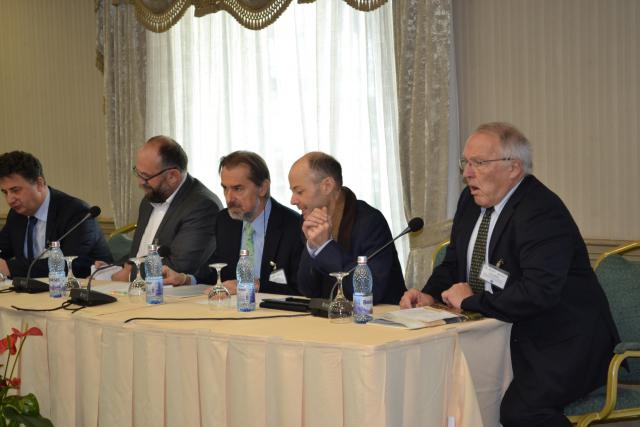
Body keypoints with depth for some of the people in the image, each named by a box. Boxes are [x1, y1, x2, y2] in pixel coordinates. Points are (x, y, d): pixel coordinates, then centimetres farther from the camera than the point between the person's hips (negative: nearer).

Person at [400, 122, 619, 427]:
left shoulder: (542, 212, -20)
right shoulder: (471, 201, 8)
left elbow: (539, 292, -31)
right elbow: (454, 262, 21)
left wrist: (471, 301, -19)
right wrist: (430, 294, -1)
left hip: (562, 344, -8)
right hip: (505, 333, 8)